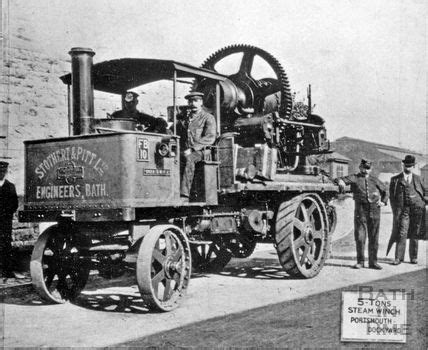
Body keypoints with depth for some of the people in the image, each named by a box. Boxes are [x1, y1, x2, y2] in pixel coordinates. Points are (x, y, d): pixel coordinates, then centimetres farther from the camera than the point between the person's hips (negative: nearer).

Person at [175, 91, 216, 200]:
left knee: (189, 159, -38)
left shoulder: (208, 118, 10)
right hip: (182, 151, 4)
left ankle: (184, 194, -44)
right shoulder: (183, 118, 25)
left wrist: (192, 148, -16)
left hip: (198, 151, -4)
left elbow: (210, 138, -4)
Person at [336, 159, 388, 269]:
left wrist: (383, 202, 9)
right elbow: (339, 180, -6)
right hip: (360, 211, -2)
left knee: (374, 238, 5)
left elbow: (385, 191, 25)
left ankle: (373, 262, 13)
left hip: (375, 211, 2)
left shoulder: (375, 180, 14)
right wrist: (341, 182, -29)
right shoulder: (354, 178, 5)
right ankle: (360, 261, 9)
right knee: (359, 237, -3)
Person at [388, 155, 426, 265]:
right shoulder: (395, 179, 6)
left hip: (418, 208, 2)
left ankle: (413, 257, 16)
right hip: (403, 209, -2)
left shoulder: (417, 178, 14)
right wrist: (395, 211, -3)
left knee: (414, 234, 6)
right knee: (401, 234, -9)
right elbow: (392, 196, 4)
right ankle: (398, 258, -4)